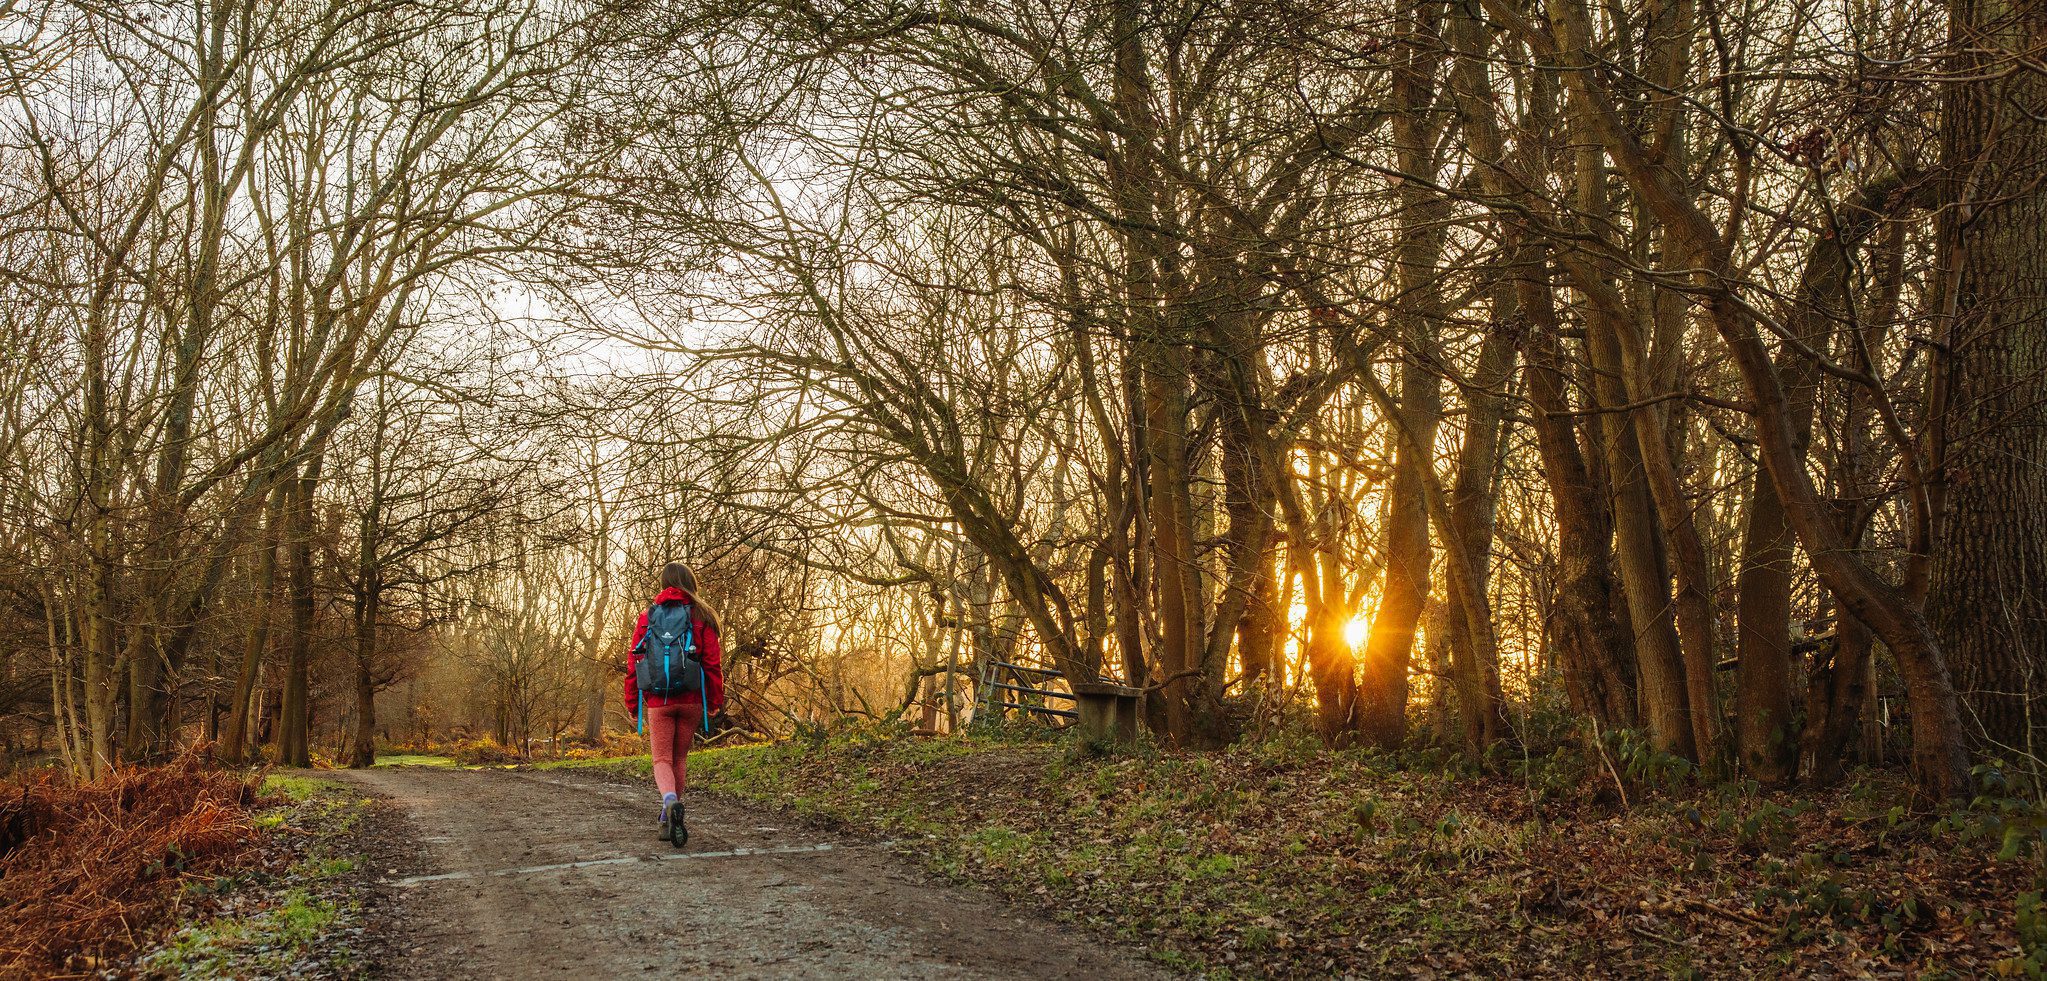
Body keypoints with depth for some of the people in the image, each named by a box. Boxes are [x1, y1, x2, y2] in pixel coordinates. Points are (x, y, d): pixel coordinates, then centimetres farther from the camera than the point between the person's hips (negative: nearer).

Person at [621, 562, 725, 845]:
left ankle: (671, 801, -28)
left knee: (662, 759, 2)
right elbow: (712, 662, -2)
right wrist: (715, 702, 4)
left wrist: (633, 704, 9)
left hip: (658, 701, -1)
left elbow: (633, 660, 3)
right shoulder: (701, 615, 2)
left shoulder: (648, 615, 4)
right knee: (680, 758, 15)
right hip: (691, 700, 1)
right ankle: (670, 820, 20)